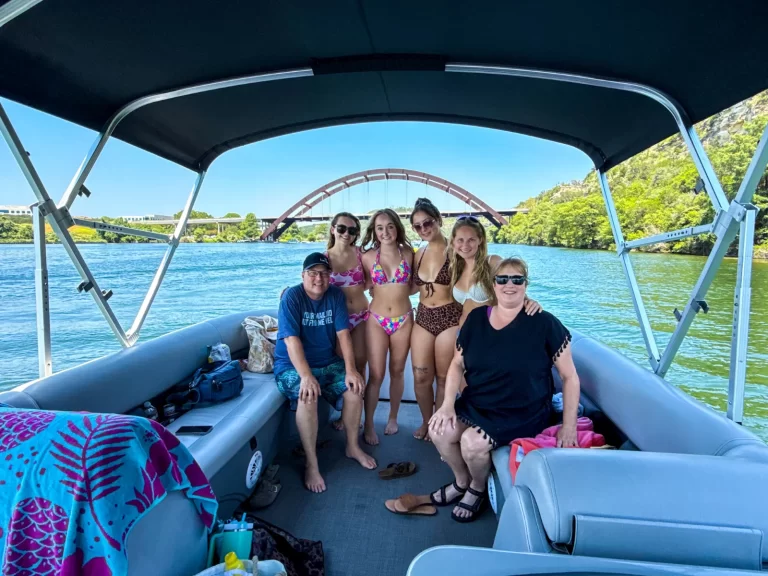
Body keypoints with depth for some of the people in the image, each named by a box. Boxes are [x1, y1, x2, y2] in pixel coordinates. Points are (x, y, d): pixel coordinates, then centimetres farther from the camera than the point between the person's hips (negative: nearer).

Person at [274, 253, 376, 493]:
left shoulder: (336, 295, -3)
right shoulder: (291, 297, -16)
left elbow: (343, 334, -8)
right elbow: (292, 340, -24)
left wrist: (350, 369, -19)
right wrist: (306, 376, -35)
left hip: (328, 362, 5)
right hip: (292, 365, -4)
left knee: (354, 388, -16)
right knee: (308, 397, -32)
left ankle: (353, 446, 7)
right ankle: (311, 464, -16)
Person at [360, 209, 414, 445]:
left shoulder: (408, 253, -2)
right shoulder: (369, 257, -4)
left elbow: (415, 284, 10)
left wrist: (398, 291, -3)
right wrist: (380, 292, -3)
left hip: (403, 321, 1)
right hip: (376, 320, -1)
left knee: (397, 372, 14)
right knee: (376, 375, 0)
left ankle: (393, 418, 32)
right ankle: (368, 425, 16)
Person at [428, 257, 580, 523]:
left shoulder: (544, 324, -13)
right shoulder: (476, 318, -1)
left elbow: (570, 377, -7)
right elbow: (457, 363, 3)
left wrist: (569, 426, -10)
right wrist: (448, 404, -9)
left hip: (523, 412, -4)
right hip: (476, 403, 5)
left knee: (472, 443, -24)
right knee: (439, 431, -15)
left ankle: (478, 489, 14)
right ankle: (462, 481, 19)